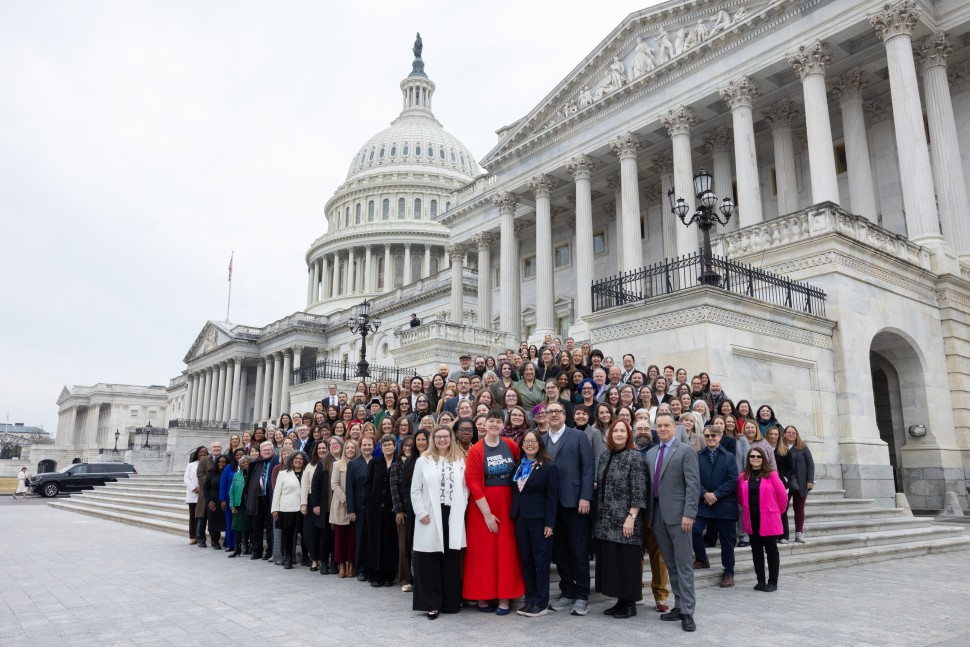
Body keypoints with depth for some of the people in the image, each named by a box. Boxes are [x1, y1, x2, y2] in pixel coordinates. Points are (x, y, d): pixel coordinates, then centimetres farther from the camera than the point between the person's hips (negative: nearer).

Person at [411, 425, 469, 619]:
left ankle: (451, 602, 17)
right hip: (431, 517, -1)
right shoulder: (423, 460, 3)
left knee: (452, 561, 6)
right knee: (430, 562, 1)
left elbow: (465, 487, 7)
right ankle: (432, 604, 10)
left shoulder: (460, 460, 7)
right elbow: (415, 490, 2)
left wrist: (461, 508, -3)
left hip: (453, 516, 2)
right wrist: (421, 513, -6)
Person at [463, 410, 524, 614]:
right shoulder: (476, 450, -7)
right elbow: (473, 483, -10)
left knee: (506, 551, 3)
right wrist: (487, 513, -13)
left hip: (506, 504, 3)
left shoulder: (510, 445, 1)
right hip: (482, 506, -2)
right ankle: (482, 596, 15)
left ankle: (504, 597, 12)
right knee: (483, 551, 4)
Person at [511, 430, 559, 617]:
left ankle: (541, 603, 10)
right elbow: (515, 492, 11)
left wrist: (550, 523, -13)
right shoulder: (518, 466, 10)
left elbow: (552, 497, -9)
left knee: (541, 560, 2)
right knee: (526, 560, 11)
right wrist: (513, 515, 3)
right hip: (520, 518, 6)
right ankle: (530, 600, 21)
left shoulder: (548, 467, -6)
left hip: (539, 519, -6)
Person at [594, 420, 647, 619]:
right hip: (606, 521, 7)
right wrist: (594, 486, 0)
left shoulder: (634, 458, -9)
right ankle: (620, 601, 23)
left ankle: (630, 604, 15)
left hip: (624, 522, -6)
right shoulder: (605, 458, 10)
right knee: (610, 560, 11)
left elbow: (639, 492, -13)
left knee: (626, 561, 1)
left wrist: (631, 517, -18)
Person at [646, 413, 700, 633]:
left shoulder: (685, 451, -4)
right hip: (657, 514, 6)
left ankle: (687, 612, 3)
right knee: (670, 564, 12)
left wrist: (689, 514, -17)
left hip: (677, 514, -6)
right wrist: (650, 512, 9)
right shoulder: (651, 453, 14)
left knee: (684, 564, -2)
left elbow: (693, 484, -10)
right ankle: (678, 606, 20)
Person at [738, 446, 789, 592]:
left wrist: (777, 511, 7)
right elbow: (740, 497, 15)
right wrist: (748, 509, 11)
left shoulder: (771, 474, -7)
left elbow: (782, 495, -2)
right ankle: (761, 580, 18)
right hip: (751, 520, 4)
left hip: (768, 519, -4)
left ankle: (772, 582, 12)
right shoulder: (743, 477, 4)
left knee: (771, 549, 3)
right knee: (756, 550, 10)